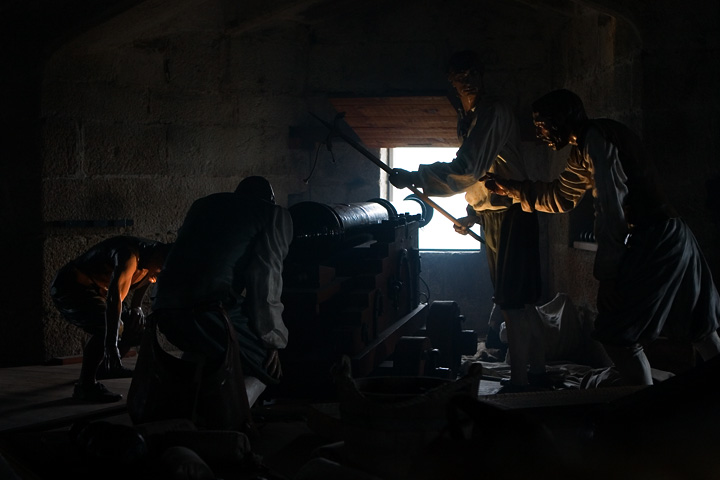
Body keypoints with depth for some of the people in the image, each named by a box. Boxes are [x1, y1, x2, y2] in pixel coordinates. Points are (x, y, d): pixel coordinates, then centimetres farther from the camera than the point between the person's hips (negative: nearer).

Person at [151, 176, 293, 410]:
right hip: (210, 309, -7)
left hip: (165, 308, 7)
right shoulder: (274, 215, 12)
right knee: (266, 366, 9)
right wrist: (273, 340, 1)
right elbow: (265, 278, -1)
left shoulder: (203, 205, 31)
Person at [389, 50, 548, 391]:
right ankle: (538, 373, 23)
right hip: (493, 217, 10)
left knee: (512, 303, -9)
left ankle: (519, 380, -5)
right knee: (520, 302, 14)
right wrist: (472, 216, 19)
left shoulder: (494, 113, -17)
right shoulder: (468, 120, 15)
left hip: (510, 216, -10)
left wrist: (414, 178, -26)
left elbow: (466, 170, -26)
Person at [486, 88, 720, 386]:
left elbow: (611, 206, -20)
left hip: (654, 243, -10)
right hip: (672, 239, 10)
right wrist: (510, 189, 29)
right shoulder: (581, 152, 15)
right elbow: (559, 197, 30)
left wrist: (605, 269, -17)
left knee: (618, 336, -7)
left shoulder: (597, 137, -14)